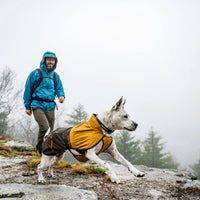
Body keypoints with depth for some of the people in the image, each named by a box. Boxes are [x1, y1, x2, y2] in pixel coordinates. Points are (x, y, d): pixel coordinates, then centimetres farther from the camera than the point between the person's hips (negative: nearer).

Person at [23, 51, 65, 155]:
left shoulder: (55, 76, 15)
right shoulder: (36, 73, 2)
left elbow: (59, 88, 18)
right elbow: (28, 90, 6)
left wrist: (61, 95, -7)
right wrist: (27, 106, 5)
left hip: (50, 106, 5)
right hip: (38, 105, -4)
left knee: (50, 129, 2)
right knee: (44, 127, -20)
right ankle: (39, 148, -1)